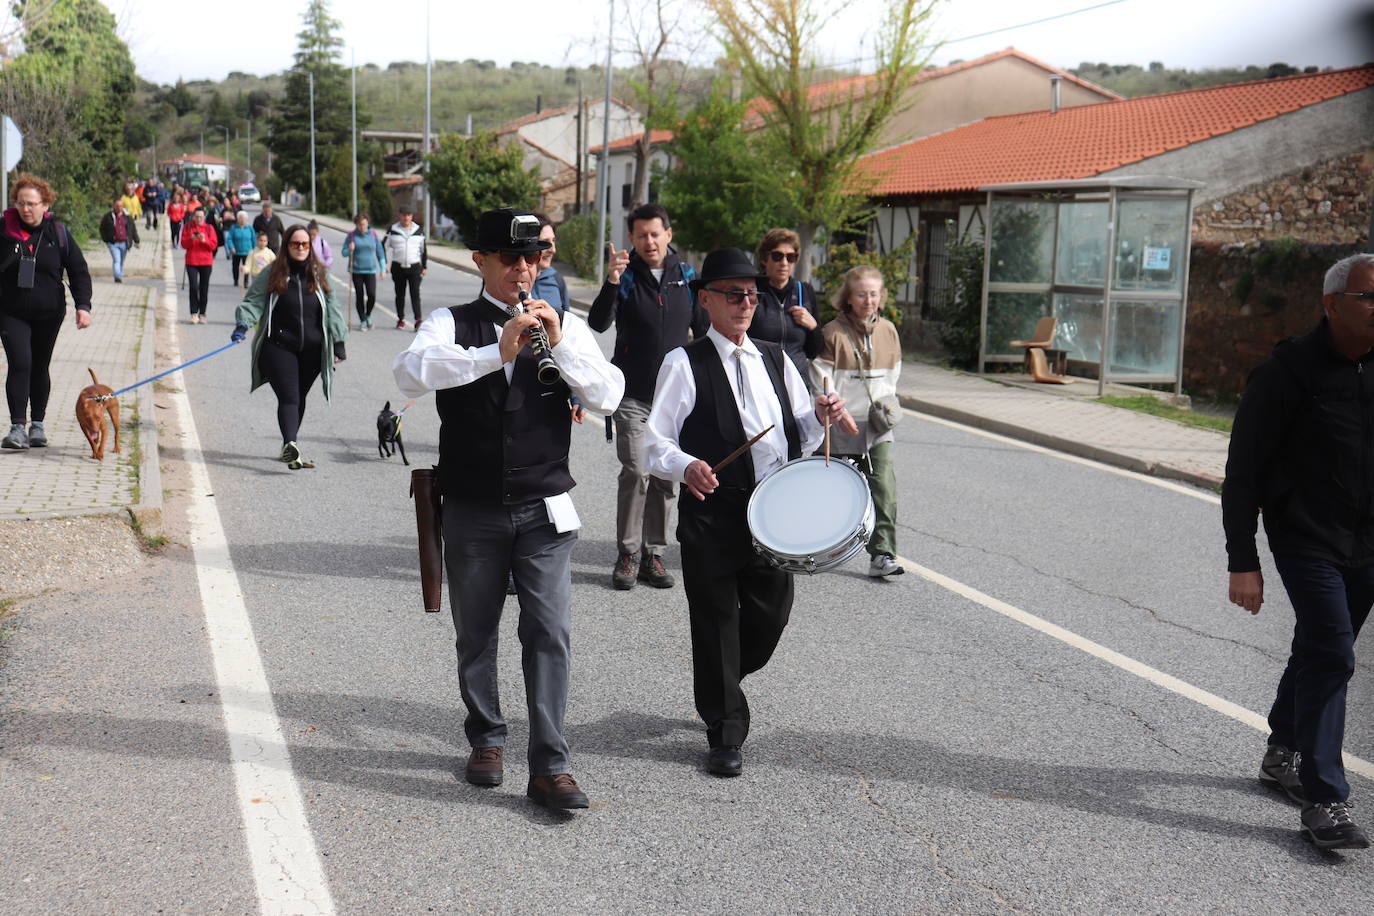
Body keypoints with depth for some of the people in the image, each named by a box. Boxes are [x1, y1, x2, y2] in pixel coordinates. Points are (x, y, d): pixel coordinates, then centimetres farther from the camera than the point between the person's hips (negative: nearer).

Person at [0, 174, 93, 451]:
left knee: (39, 367, 10)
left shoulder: (58, 233, 0)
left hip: (48, 313, 1)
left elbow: (78, 271, 2)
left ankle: (37, 425, 22)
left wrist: (82, 305, -8)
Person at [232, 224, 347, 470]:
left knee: (300, 398, 13)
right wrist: (242, 325, -16)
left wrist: (338, 343, 8)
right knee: (288, 398, -15)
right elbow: (253, 301, 2)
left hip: (312, 349, 3)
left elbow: (332, 309, 12)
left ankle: (289, 446, 26)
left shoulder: (319, 274, 9)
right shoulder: (272, 273, 1)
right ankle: (290, 446, -30)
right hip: (279, 346, -3)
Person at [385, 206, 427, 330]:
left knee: (415, 294, -11)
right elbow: (385, 247, 7)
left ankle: (418, 321, -16)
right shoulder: (393, 230, 2)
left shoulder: (419, 231, 7)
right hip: (398, 267, 1)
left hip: (415, 267, -1)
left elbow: (424, 250, 15)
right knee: (400, 295, 8)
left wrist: (425, 267, 14)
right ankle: (401, 320, 18)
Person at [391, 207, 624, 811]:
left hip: (544, 509, 0)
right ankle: (487, 740, 31)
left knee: (549, 633, -7)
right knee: (476, 633, 13)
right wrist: (496, 353, -29)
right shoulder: (452, 325, 1)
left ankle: (550, 766, -3)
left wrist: (560, 345, -19)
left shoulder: (565, 326, 6)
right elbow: (409, 373, -20)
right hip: (472, 511, 0)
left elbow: (608, 398, -6)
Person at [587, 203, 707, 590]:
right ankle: (627, 555, 0)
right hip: (633, 394, -3)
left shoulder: (686, 275, 6)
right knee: (636, 472, -11)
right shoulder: (626, 275, -3)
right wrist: (611, 282, -31)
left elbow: (703, 329, 14)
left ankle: (653, 554, 15)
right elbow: (597, 323, -17)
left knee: (664, 477, 6)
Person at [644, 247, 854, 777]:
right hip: (711, 513, -5)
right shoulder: (685, 364, -3)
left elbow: (800, 438, 16)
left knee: (771, 616, 10)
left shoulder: (775, 361, 14)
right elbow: (656, 443, -9)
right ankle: (725, 733, 18)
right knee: (716, 621, 3)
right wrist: (685, 466, -30)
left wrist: (821, 415, -5)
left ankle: (719, 688, 40)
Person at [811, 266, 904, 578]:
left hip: (878, 426, 3)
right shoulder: (833, 332, -6)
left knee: (884, 488, -10)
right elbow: (822, 382, -5)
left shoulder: (888, 330, 8)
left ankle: (882, 554, -9)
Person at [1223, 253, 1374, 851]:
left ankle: (1283, 755, 37)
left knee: (1320, 655, 18)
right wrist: (1243, 564, -14)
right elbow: (1242, 475, -11)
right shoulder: (1286, 374, -13)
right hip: (1307, 542, -6)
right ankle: (1324, 801, -8)